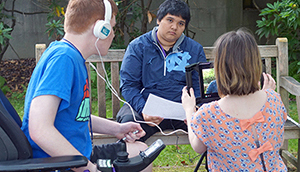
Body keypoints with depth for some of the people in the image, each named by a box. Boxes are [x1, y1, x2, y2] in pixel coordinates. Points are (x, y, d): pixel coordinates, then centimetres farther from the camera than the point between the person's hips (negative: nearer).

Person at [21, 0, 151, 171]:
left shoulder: (74, 57, 10)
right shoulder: (63, 58, -23)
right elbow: (40, 130, -32)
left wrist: (116, 128, 14)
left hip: (80, 151, 10)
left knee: (141, 151, 19)